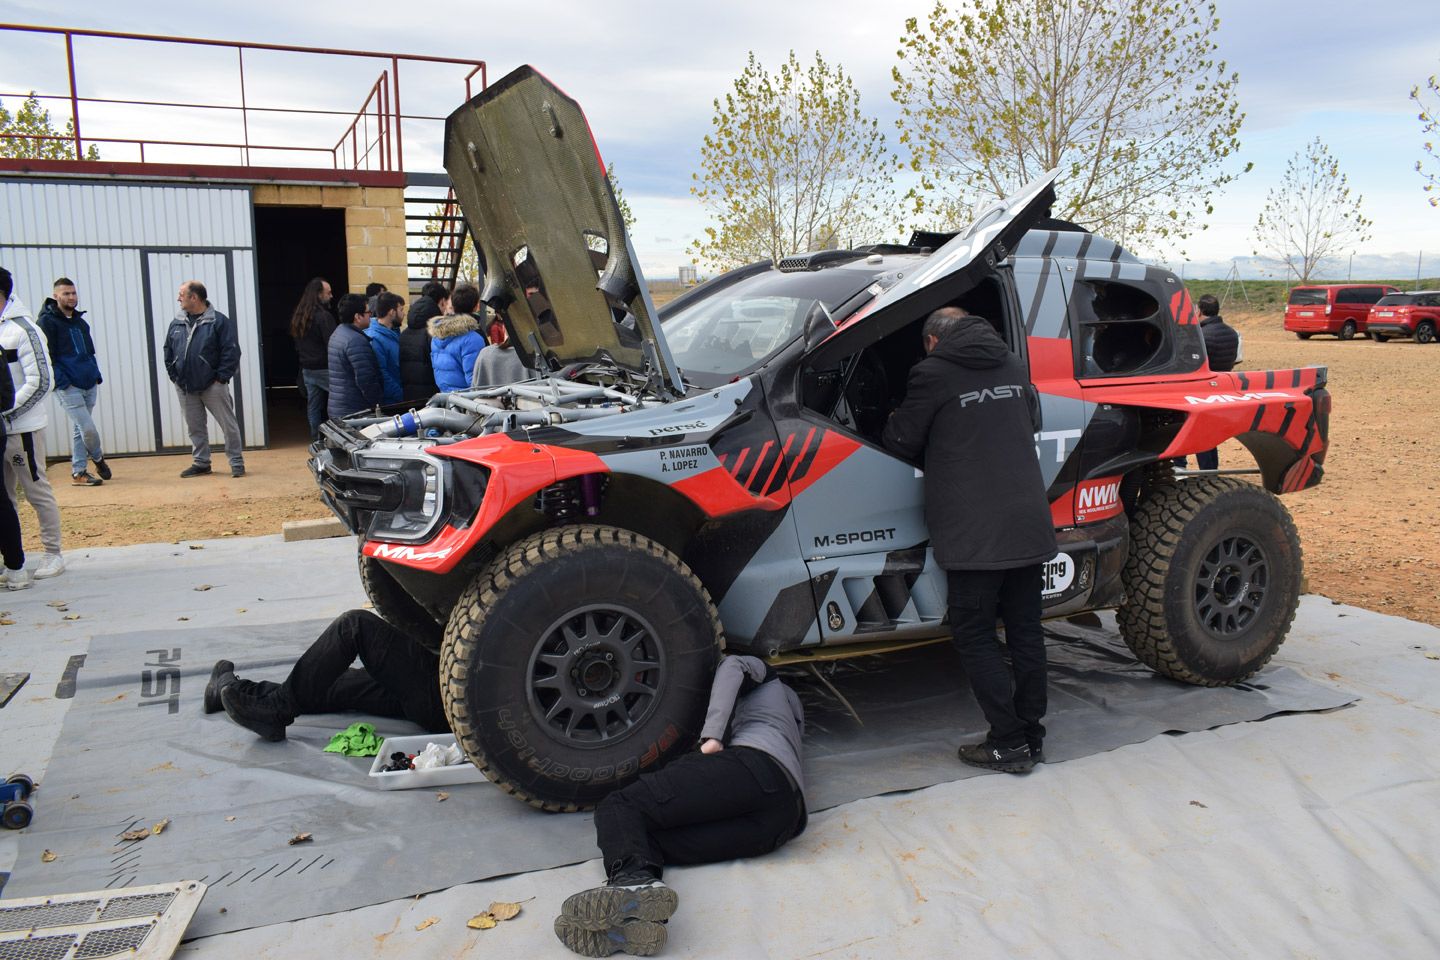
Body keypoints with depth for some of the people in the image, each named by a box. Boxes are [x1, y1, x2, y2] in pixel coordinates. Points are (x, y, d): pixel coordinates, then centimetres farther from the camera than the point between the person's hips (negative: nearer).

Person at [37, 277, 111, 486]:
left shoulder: (80, 321, 16)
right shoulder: (47, 321, -6)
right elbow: (46, 356, -10)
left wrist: (96, 375, 14)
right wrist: (61, 381, -17)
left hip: (89, 384, 7)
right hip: (68, 387, -7)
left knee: (79, 429, 12)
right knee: (88, 428, -10)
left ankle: (78, 472, 18)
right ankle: (98, 458, 16)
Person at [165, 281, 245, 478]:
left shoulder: (219, 321, -9)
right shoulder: (177, 323, 9)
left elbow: (231, 351, -12)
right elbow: (168, 351, 15)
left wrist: (222, 377, -15)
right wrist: (174, 375, 6)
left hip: (212, 386, -6)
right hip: (185, 387, 6)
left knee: (228, 425, -1)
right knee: (195, 427, 13)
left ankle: (236, 463, 7)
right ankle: (201, 462, 24)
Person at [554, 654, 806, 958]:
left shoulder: (761, 674, 27)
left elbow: (732, 666, 4)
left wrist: (712, 737, -6)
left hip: (754, 762, -7)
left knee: (620, 807, -12)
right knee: (647, 837, -3)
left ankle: (634, 881, -44)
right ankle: (632, 919, -37)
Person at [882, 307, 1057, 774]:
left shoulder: (933, 373, -6)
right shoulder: (1014, 365, 13)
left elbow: (903, 442, 1)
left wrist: (892, 423, 23)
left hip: (974, 533, -6)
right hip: (1030, 525, 6)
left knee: (974, 636, 3)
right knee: (1025, 630, 14)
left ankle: (1010, 742, 3)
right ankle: (1031, 733, 22)